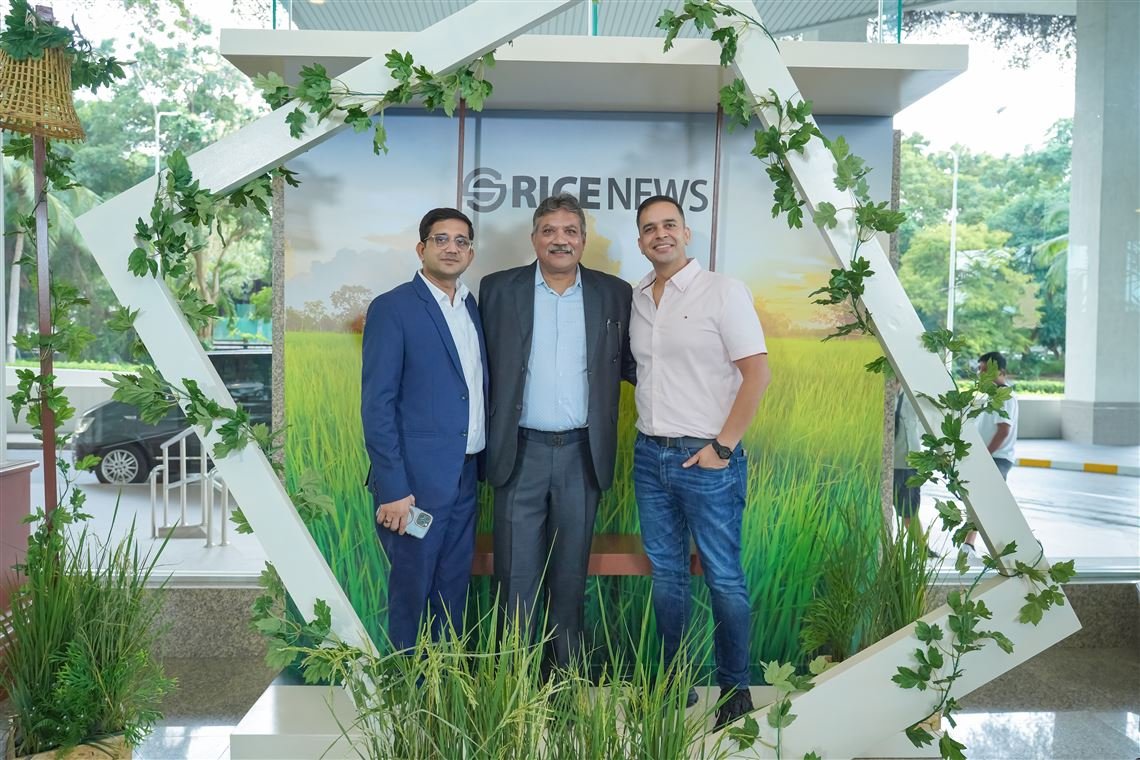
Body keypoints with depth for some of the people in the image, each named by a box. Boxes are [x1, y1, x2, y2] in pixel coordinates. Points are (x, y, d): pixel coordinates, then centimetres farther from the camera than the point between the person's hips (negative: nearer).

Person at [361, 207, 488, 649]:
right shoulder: (392, 309, -7)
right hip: (416, 478, -6)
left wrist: (485, 464, 7)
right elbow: (377, 404, -11)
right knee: (411, 592, 6)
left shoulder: (472, 307, 12)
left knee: (453, 591, 14)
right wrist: (392, 489, -16)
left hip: (464, 475, 6)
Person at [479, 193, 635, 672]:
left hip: (582, 453, 1)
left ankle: (565, 674, 27)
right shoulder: (498, 289, 2)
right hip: (521, 451, -1)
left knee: (571, 574, 13)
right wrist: (486, 443, -4)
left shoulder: (614, 294, 4)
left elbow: (630, 364, 8)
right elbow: (484, 366, 2)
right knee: (517, 576, 6)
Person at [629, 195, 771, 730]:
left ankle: (735, 691, 20)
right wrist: (650, 432, 7)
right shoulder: (636, 298, 9)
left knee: (724, 578, 4)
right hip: (650, 455, 5)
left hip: (706, 458, -5)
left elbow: (757, 374, -10)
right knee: (666, 576, 13)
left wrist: (723, 446, -12)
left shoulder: (722, 291, -7)